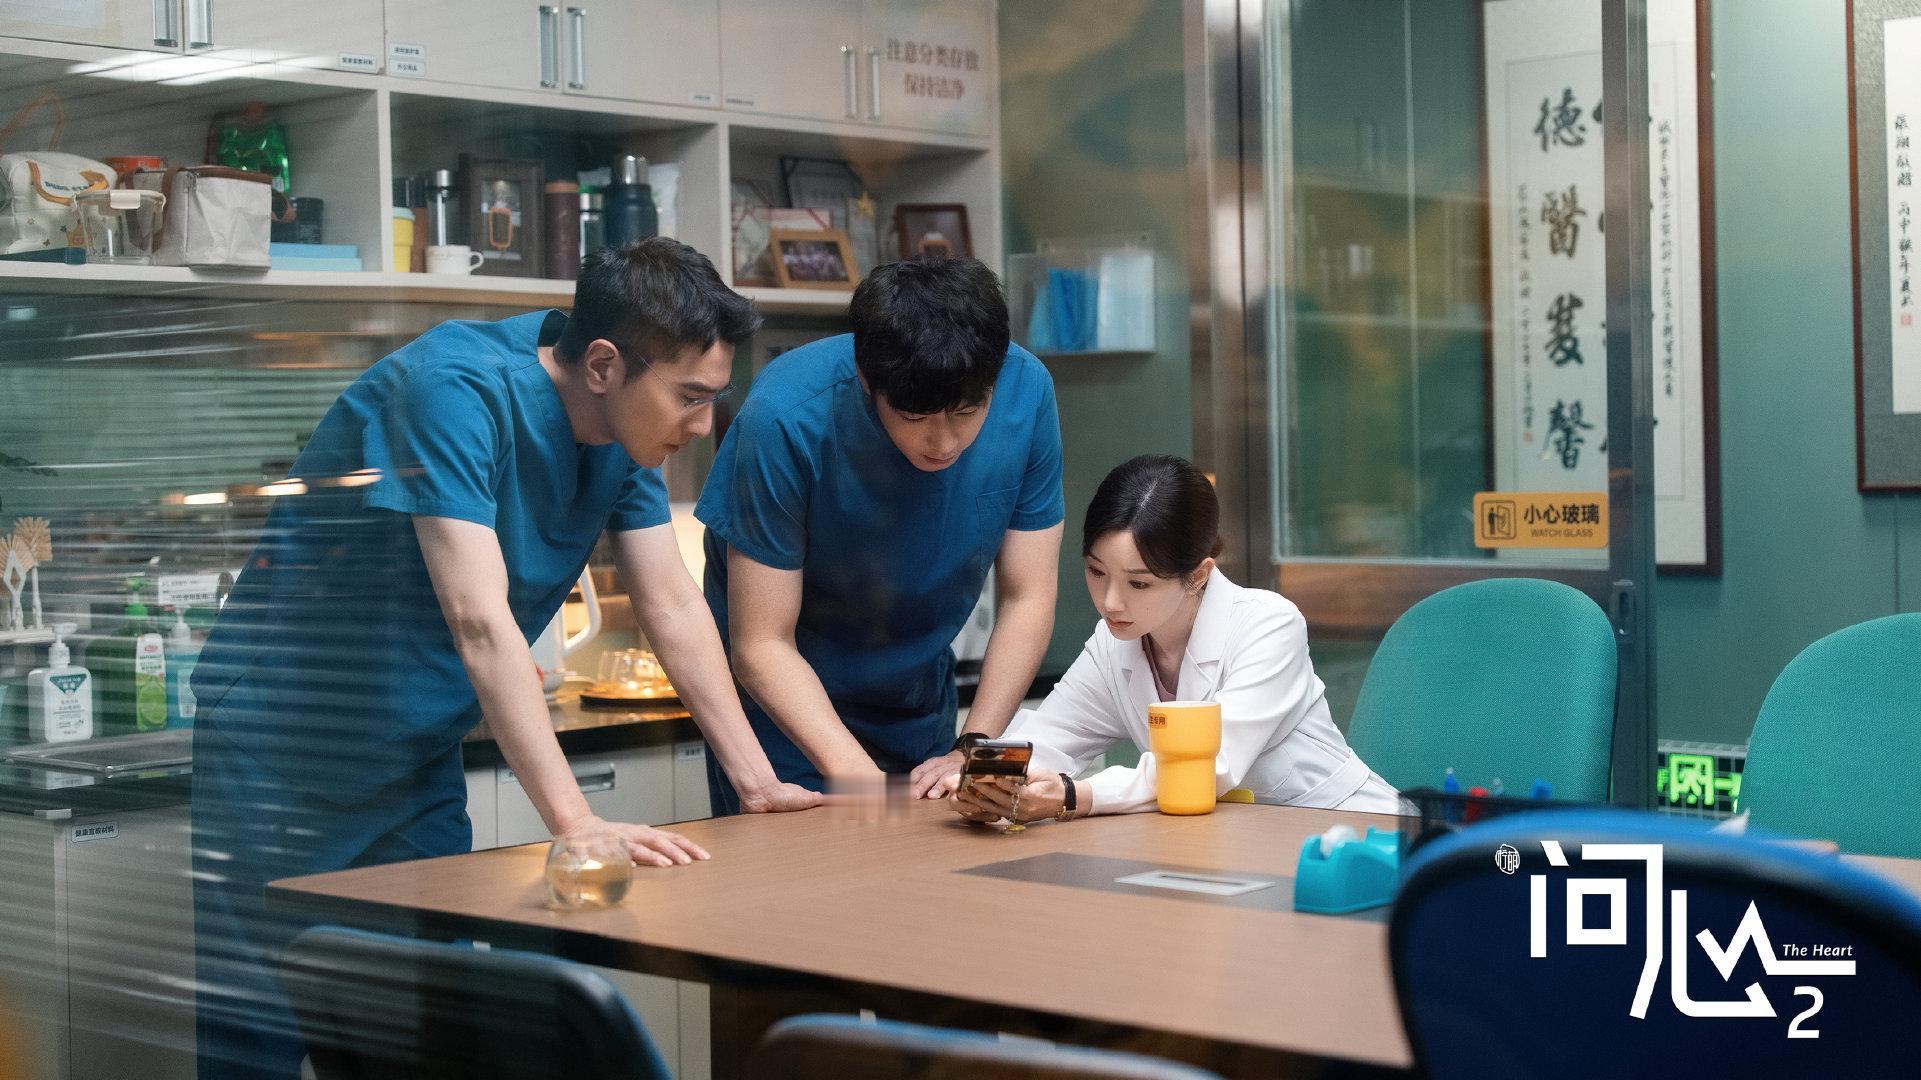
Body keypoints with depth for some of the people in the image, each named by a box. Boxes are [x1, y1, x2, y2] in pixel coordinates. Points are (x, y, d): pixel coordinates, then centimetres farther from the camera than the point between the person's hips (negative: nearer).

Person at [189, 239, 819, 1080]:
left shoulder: (627, 425, -2)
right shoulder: (456, 389, -27)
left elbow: (672, 606, 4)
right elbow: (480, 621, -34)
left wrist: (756, 782, -1)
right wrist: (576, 822, -38)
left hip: (417, 759, 8)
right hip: (285, 751, -7)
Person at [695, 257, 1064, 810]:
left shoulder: (1025, 392, -20)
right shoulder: (785, 418, -31)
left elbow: (1027, 598, -12)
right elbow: (762, 643, -25)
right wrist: (858, 778, -36)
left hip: (919, 698, 4)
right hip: (786, 702, -3)